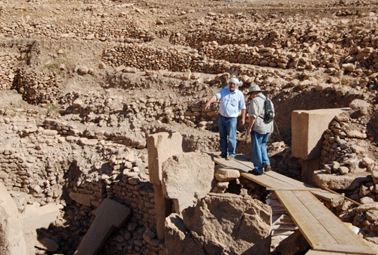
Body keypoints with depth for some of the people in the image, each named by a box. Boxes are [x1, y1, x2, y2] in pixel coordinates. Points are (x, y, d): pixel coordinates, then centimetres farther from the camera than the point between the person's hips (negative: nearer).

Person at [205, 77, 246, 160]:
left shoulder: (240, 94, -2)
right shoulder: (224, 91, 4)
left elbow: (243, 107, 1)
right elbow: (216, 96, -13)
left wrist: (243, 118, -2)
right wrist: (209, 102, -31)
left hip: (232, 118, -4)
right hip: (222, 117, 4)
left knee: (231, 137, -5)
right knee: (222, 137, 11)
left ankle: (231, 154, 6)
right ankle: (223, 153, 22)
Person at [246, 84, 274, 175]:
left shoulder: (255, 101, -10)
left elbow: (253, 116, -17)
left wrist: (250, 127, -13)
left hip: (258, 127, -8)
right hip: (268, 127, 8)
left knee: (256, 148, 1)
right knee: (262, 145, 21)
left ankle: (258, 169, 5)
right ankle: (266, 163, 7)